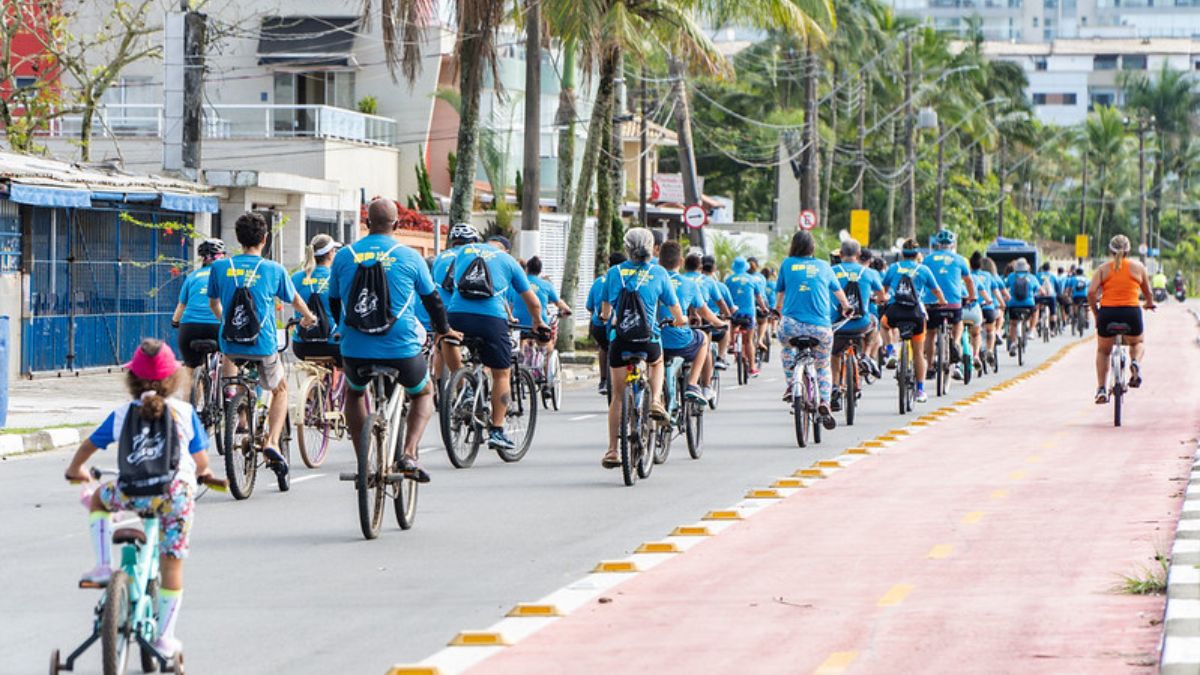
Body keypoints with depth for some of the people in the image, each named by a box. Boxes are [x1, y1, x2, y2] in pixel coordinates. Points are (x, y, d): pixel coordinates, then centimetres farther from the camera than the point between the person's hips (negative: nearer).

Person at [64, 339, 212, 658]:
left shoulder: (122, 413, 9)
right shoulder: (185, 412, 6)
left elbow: (88, 445, 20)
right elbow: (201, 459, 11)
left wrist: (75, 470, 41)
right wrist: (203, 473, 35)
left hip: (132, 494, 0)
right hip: (177, 493, 0)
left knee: (97, 498, 32)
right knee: (172, 564, 13)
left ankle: (103, 565, 18)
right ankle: (165, 637, 17)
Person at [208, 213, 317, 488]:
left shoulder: (220, 267, -1)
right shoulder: (274, 269, -4)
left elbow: (213, 303, 15)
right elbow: (295, 300, 13)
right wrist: (309, 318, 35)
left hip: (230, 341, 1)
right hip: (263, 346, -1)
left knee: (229, 356, 38)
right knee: (280, 390, 21)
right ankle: (272, 442, 4)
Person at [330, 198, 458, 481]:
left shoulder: (344, 256, 4)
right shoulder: (409, 257, -1)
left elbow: (334, 300, 15)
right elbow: (431, 298, 10)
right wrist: (443, 329, 29)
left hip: (356, 351, 2)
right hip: (402, 349, -2)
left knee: (354, 392, 33)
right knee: (423, 394, 26)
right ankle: (408, 454, 3)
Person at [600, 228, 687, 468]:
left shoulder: (614, 273, 5)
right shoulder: (658, 273, 2)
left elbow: (605, 310, 16)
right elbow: (674, 308, 9)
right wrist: (680, 320, 32)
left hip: (619, 339, 1)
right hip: (648, 338, -1)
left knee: (618, 397, 10)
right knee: (656, 363, 35)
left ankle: (612, 451, 8)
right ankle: (655, 401, 10)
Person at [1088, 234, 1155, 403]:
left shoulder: (1103, 269, 6)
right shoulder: (1138, 267, 8)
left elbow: (1091, 292, -5)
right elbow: (1148, 293, 16)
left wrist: (1095, 313, 8)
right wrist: (1150, 304, 38)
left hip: (1107, 312, 0)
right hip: (1132, 313, 0)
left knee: (1103, 351, 23)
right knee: (1138, 343, 29)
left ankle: (1101, 389, 12)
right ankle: (1135, 363, -4)